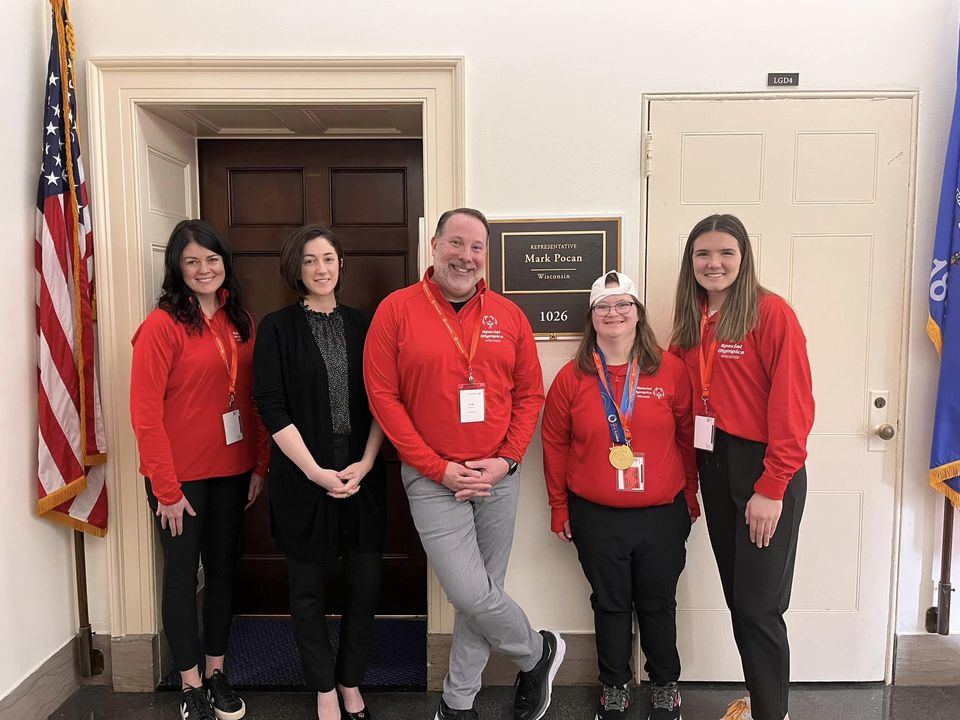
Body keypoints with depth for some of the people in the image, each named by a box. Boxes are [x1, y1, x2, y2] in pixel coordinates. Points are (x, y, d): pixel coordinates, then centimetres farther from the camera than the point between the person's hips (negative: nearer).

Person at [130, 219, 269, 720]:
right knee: (182, 574, 9)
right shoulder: (162, 324, -12)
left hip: (232, 470, 5)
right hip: (181, 475, -5)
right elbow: (145, 412, -14)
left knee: (223, 568, 16)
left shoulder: (239, 322, 5)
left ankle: (217, 672, 33)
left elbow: (252, 399, 7)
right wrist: (166, 487, -14)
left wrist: (259, 464, 3)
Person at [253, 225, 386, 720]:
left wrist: (365, 463, -8)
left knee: (365, 582, 7)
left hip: (361, 474, 2)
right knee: (307, 587, 9)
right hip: (302, 477, -2)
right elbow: (271, 408, -7)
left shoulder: (362, 325, 7)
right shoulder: (276, 328, -1)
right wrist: (315, 471, -13)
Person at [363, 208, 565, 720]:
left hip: (499, 477, 3)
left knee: (480, 595, 11)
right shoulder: (396, 310, -4)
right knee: (472, 596, -6)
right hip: (432, 480, -2)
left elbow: (530, 395, 7)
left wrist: (506, 460, -7)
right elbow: (383, 397, -7)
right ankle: (539, 652, 26)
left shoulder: (508, 316, 4)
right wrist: (439, 468, -10)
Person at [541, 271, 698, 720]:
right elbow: (554, 445, 3)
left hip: (662, 514, 0)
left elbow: (688, 438, 4)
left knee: (658, 604, 14)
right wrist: (559, 508, 5)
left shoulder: (671, 371, -3)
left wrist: (689, 497, 8)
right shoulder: (571, 378, -3)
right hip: (596, 517, 0)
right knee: (610, 604, 14)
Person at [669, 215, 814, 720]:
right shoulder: (690, 323, 8)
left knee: (758, 607, 1)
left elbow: (793, 406, -15)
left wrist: (772, 488, -17)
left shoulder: (771, 312, -11)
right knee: (737, 598, 16)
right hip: (714, 467, 6)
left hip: (764, 470, -6)